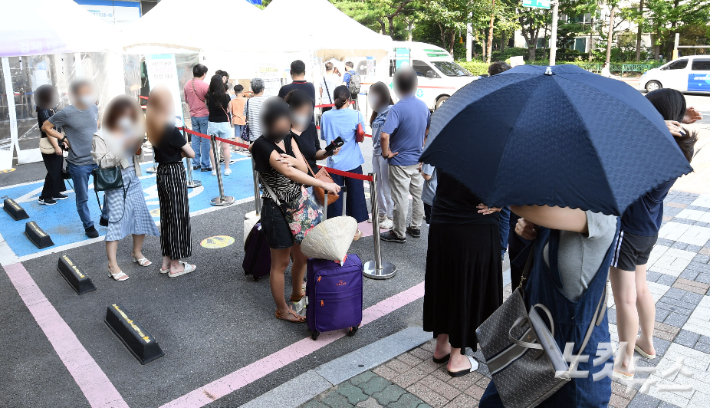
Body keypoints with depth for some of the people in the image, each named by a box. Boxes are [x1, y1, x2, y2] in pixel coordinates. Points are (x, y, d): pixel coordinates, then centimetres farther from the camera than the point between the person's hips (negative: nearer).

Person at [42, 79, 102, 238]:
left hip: (99, 159, 5)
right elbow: (45, 127, -2)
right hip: (79, 164, -5)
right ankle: (88, 226, 25)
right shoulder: (67, 113, -14)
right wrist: (64, 138, -8)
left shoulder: (94, 108, 2)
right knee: (82, 198, 7)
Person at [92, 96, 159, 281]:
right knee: (116, 221, -5)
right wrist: (120, 148, -23)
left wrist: (137, 149, -2)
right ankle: (113, 266, 3)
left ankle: (137, 252, 32)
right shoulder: (101, 136, -7)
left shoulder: (129, 132, 7)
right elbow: (102, 162, -16)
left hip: (133, 181, 6)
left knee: (141, 216, 9)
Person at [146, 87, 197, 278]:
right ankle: (176, 265, 9)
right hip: (175, 174, -8)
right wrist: (183, 151, 6)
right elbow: (191, 153, -12)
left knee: (166, 214, 16)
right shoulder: (171, 130, -18)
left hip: (161, 173, 8)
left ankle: (166, 260, 25)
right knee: (178, 216, 1)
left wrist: (177, 152, -1)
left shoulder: (152, 127, 5)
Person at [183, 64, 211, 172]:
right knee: (205, 140, 0)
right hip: (204, 115, -6)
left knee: (195, 139, 12)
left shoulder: (187, 85, 5)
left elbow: (186, 100, 15)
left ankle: (195, 163, 17)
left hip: (193, 115, 6)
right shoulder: (205, 86, -15)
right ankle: (205, 165, 3)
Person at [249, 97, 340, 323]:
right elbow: (290, 173, -30)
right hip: (276, 210, -7)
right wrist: (324, 185, -33)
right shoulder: (263, 145, -20)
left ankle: (297, 293, 44)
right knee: (280, 263, 7)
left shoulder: (289, 139, 4)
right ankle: (282, 309, 25)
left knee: (302, 256, 20)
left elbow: (304, 169, -1)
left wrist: (294, 160, -24)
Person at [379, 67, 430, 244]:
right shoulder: (423, 106, 0)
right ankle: (415, 227, 33)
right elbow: (428, 129, 15)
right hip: (418, 159, 7)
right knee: (418, 195, 18)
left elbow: (384, 136, -32)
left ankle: (399, 234, 18)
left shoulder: (397, 109, -22)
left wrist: (386, 153, -17)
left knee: (401, 199, 4)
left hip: (400, 162, -7)